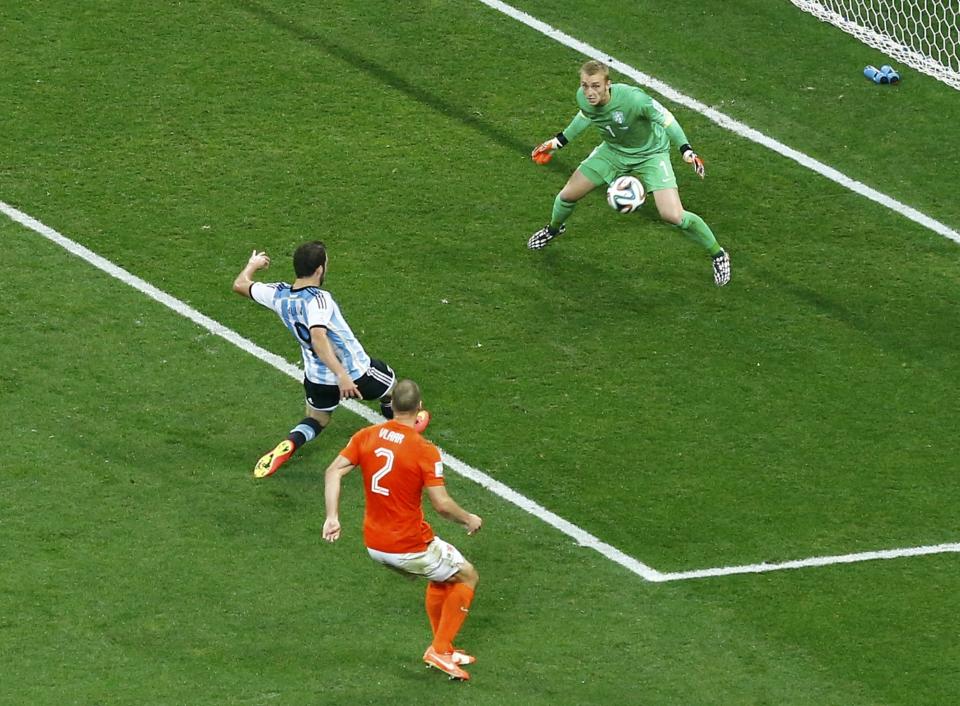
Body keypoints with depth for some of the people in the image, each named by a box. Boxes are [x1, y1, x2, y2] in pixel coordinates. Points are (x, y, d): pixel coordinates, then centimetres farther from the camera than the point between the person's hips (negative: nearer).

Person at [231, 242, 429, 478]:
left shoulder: (279, 295, -10)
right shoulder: (318, 299, -30)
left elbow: (240, 285, 6)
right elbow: (318, 337, -45)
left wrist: (252, 265, 28)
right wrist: (342, 375, -50)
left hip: (317, 377, 5)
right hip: (355, 374, -5)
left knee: (317, 419, 28)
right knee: (391, 383, 26)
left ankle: (288, 444, -2)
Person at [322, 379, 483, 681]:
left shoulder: (366, 436, -3)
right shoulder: (425, 451, -19)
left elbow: (333, 472, -8)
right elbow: (442, 504, -19)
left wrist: (332, 517, -8)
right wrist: (469, 519, -1)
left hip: (373, 544, 7)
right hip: (410, 547, -7)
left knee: (440, 578, 30)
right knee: (467, 577, 16)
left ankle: (442, 649, 35)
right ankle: (441, 650, 12)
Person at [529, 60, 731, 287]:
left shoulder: (632, 98, -39)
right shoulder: (583, 97, -20)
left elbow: (664, 117, -24)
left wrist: (686, 150, -34)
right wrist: (559, 140, 13)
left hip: (650, 153, -5)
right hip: (613, 150, 5)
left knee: (673, 216, -18)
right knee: (568, 194, 8)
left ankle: (718, 255, 6)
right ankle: (554, 228, 46)